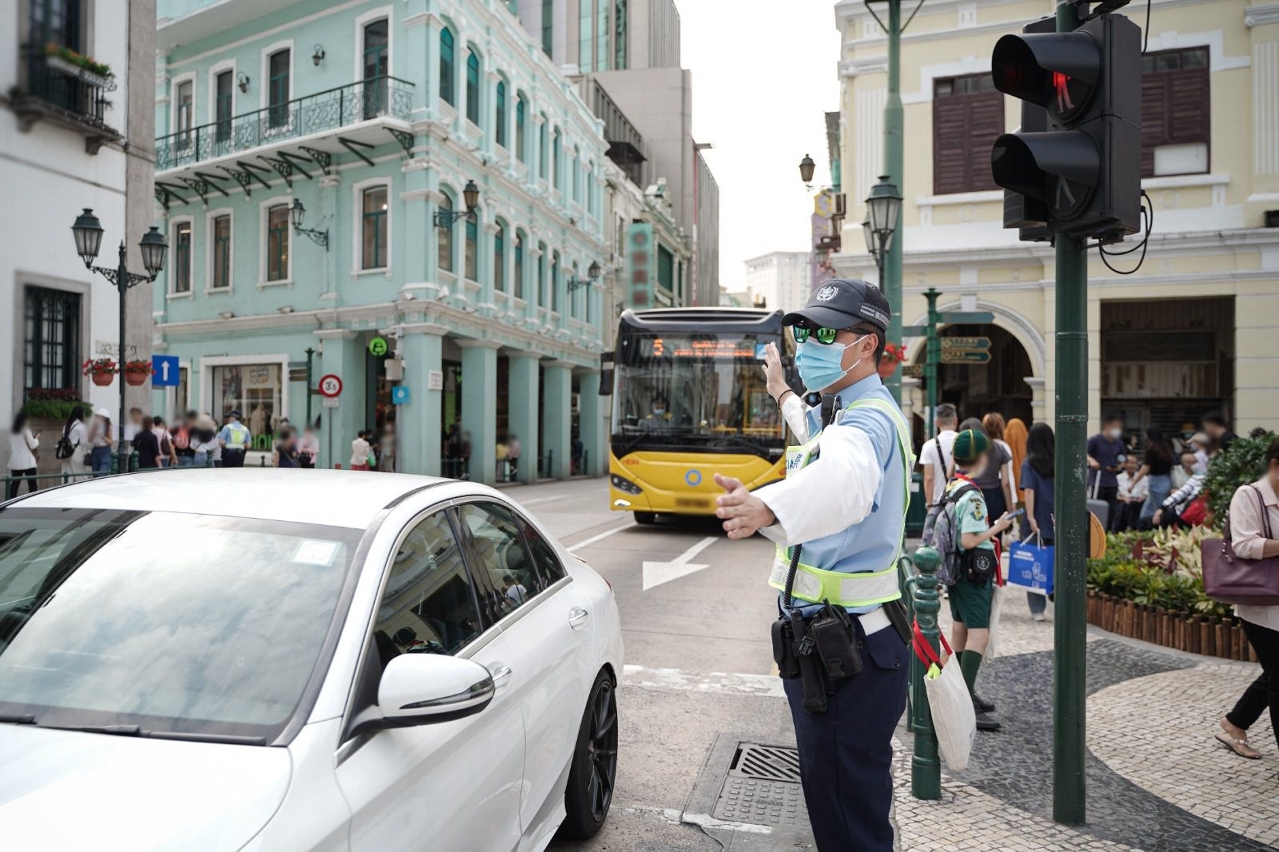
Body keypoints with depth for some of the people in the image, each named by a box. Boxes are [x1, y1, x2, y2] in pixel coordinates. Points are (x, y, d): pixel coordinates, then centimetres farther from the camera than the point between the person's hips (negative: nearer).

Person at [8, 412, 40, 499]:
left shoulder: (12, 431, 11)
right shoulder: (26, 430, -7)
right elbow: (33, 445, -9)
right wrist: (36, 438, 9)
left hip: (15, 462, 6)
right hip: (27, 461, -6)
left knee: (14, 484, 6)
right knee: (32, 484, -1)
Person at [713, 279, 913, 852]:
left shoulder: (869, 421, -21)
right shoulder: (836, 412, 12)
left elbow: (844, 480, -46)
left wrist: (766, 506, -63)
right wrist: (783, 393, 53)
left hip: (850, 642, -10)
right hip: (819, 632, 10)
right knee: (827, 780, 24)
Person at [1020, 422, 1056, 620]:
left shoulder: (1029, 463, -5)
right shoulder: (1059, 461, 4)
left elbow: (1029, 490, -13)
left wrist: (1030, 517, -16)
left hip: (1038, 520, -3)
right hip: (1057, 520, 3)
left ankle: (1037, 609, 6)